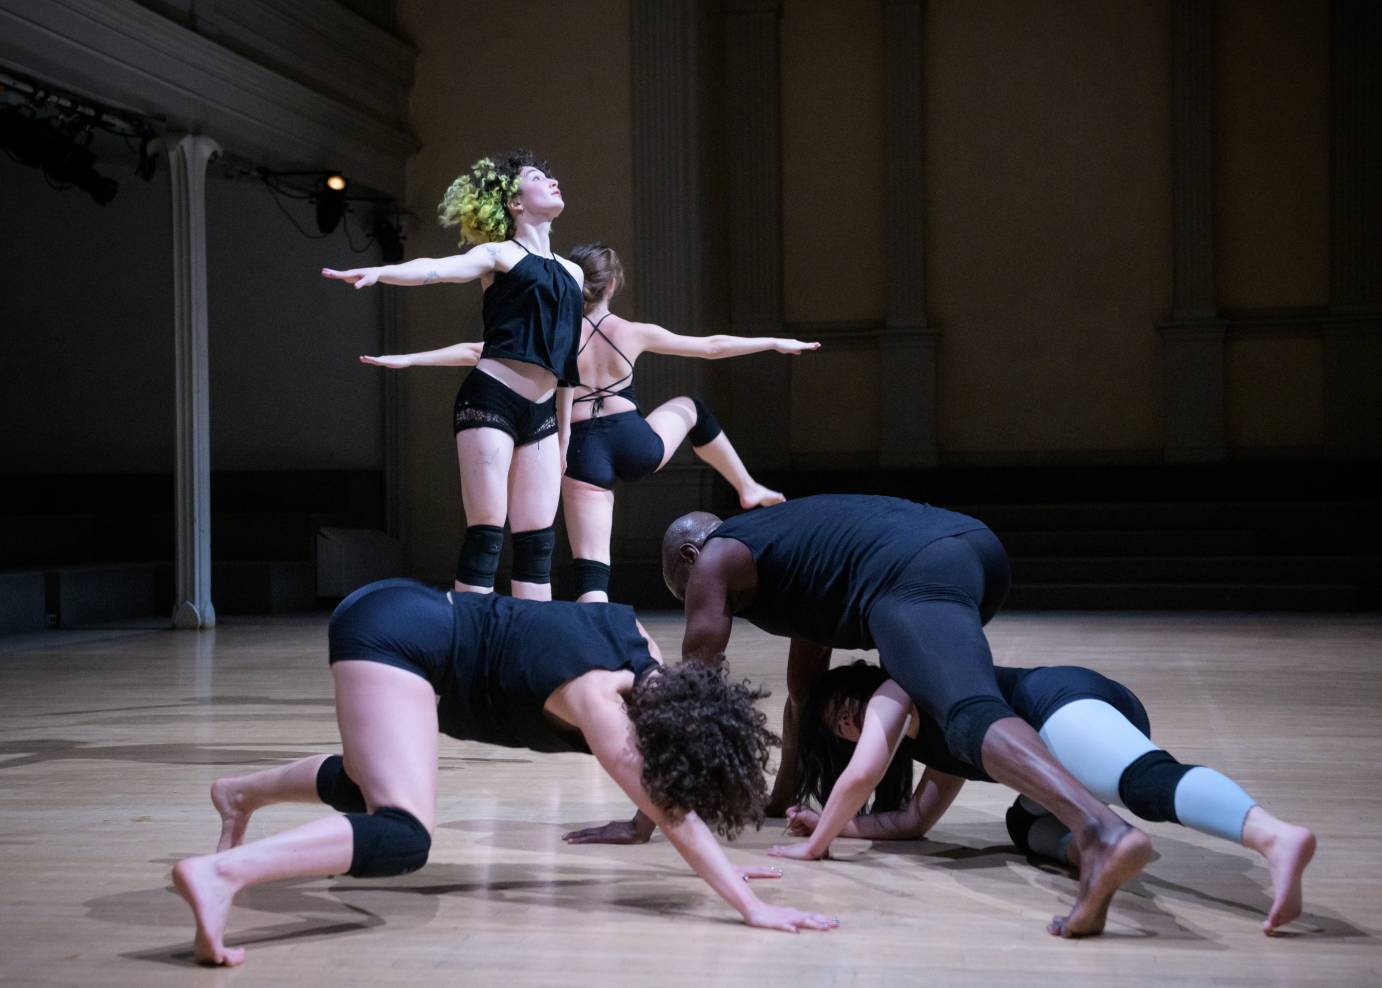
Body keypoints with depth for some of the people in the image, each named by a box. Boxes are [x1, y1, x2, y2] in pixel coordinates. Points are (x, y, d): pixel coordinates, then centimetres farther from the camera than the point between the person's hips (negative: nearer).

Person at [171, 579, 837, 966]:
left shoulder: (643, 651, 1)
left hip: (410, 616, 10)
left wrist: (717, 866, 17)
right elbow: (667, 809, -23)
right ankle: (220, 873, -40)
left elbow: (676, 762, 14)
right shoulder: (596, 696, -21)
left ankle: (241, 793, 49)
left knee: (370, 786, 31)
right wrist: (749, 906, -25)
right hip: (395, 634, -10)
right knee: (402, 837, -26)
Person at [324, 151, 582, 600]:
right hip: (490, 400, -6)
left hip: (541, 414, 6)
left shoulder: (571, 273, 20)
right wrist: (379, 272, -37)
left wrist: (564, 433, 21)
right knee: (486, 534, -10)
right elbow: (438, 268, -17)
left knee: (538, 542, 3)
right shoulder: (499, 254, 3)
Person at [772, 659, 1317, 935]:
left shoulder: (895, 691, 19)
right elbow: (916, 821, 47)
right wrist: (832, 823, 48)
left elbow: (861, 775, 5)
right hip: (1117, 708, 9)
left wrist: (816, 845, 16)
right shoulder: (943, 740, 42)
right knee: (1025, 822, 25)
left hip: (1064, 700, -9)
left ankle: (1279, 838, -57)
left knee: (1152, 783, -32)